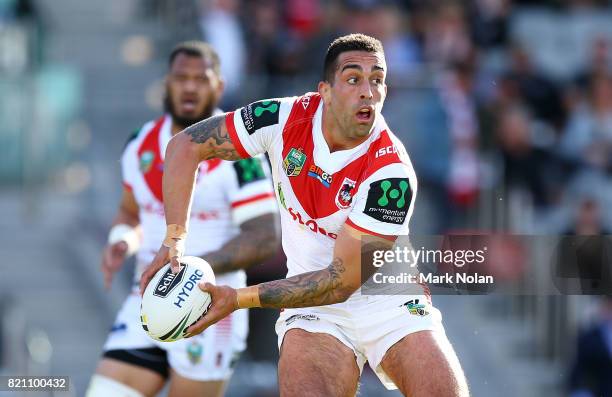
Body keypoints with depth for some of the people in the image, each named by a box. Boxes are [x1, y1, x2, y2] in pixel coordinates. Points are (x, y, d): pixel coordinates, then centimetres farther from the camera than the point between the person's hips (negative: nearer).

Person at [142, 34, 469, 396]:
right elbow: (188, 145, -2)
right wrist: (174, 239, -14)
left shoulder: (392, 172, -23)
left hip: (390, 304, -1)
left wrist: (240, 298, -25)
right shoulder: (284, 119, -13)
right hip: (314, 311, 1)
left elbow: (343, 279, -22)